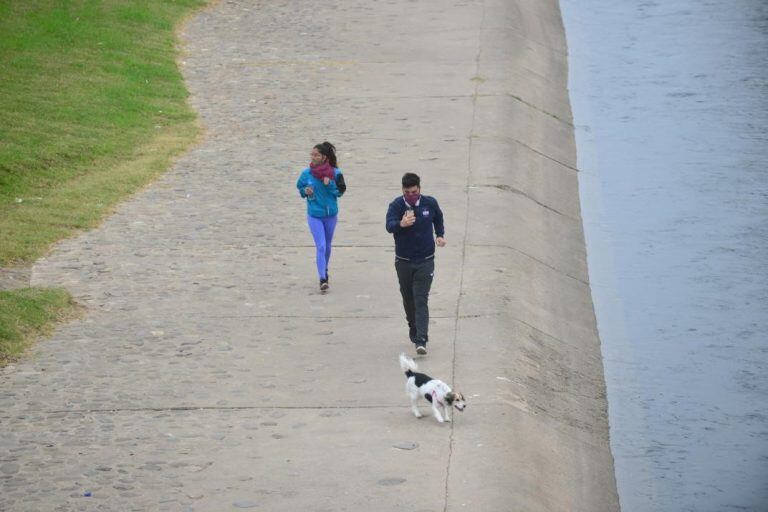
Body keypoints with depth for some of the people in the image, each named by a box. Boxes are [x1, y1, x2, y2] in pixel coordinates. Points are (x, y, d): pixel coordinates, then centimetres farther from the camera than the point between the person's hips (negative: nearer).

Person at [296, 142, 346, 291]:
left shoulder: (334, 173, -10)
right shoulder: (306, 173, -9)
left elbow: (340, 191, -4)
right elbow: (300, 188, 7)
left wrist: (330, 184, -21)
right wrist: (305, 191, -15)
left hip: (330, 214, 2)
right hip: (314, 215, -1)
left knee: (327, 245, 18)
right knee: (320, 246, -11)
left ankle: (325, 270, 41)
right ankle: (322, 279, -12)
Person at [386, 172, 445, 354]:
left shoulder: (430, 203, -4)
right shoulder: (396, 205, -13)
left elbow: (438, 219, 19)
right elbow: (389, 225, -32)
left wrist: (440, 235, 8)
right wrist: (401, 224, -52)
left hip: (425, 261, -1)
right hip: (403, 261, 1)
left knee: (421, 300, -10)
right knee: (408, 299, 14)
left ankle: (421, 340, -17)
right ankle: (413, 329, 38)